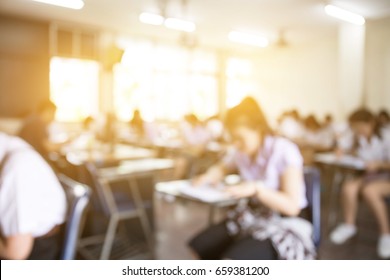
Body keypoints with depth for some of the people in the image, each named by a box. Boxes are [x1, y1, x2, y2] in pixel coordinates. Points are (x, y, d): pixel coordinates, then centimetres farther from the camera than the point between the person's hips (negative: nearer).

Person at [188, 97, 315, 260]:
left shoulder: (283, 151, -15)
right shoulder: (241, 152, 2)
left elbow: (292, 206, -19)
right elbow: (221, 168, 24)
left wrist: (257, 188, -31)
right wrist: (209, 176, 1)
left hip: (284, 226, -6)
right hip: (251, 218, 6)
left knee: (231, 259, -29)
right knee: (197, 247, -13)